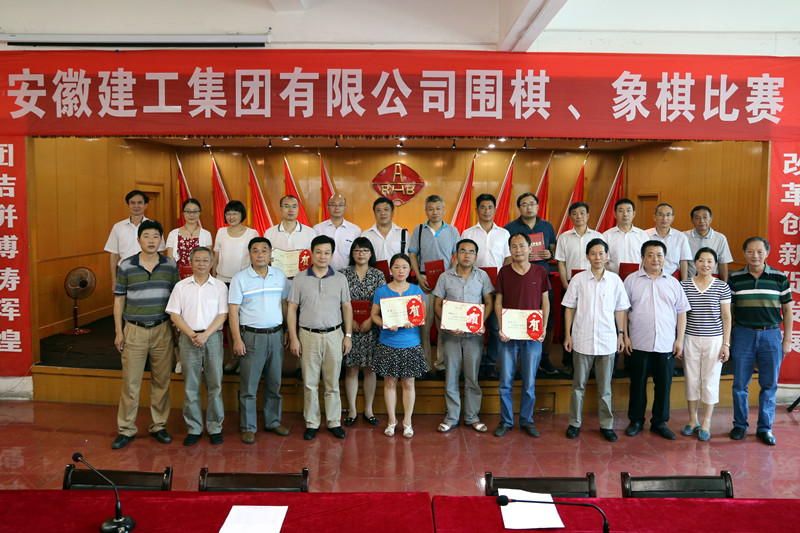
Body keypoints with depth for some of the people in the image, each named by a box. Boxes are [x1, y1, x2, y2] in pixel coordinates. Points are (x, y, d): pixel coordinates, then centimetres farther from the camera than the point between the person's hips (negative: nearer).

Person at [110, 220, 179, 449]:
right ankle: (126, 429, 15)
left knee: (161, 381, 8)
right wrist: (118, 331, -1)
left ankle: (159, 426, 22)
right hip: (134, 330, -1)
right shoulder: (126, 266, 0)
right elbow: (119, 300, 3)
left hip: (162, 330, 1)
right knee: (130, 382, 2)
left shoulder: (170, 266, 3)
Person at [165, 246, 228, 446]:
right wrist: (192, 335, -9)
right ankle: (193, 428, 14)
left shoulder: (220, 286, 5)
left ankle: (215, 428, 12)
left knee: (215, 384, 1)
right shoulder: (181, 286, 8)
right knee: (190, 386, 4)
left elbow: (222, 315, -1)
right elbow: (174, 315, 3)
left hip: (212, 338, -1)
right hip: (188, 338, 1)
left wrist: (205, 335, -13)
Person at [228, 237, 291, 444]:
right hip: (251, 336, -3)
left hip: (276, 335, 4)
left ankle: (273, 421, 26)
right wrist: (237, 340, -13)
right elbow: (233, 311, -6)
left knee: (274, 383, 12)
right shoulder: (239, 279, -4)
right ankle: (248, 427, 13)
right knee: (249, 386, 1)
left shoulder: (280, 275, 7)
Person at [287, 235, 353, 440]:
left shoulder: (340, 279, 5)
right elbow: (292, 309, 2)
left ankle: (334, 422, 18)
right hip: (308, 336, -1)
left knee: (333, 383, 7)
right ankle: (311, 423, 17)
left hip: (334, 335, 1)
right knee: (310, 383, 5)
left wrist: (348, 335, 2)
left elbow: (347, 307, 8)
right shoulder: (300, 279, 2)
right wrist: (293, 337, -3)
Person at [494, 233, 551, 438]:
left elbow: (545, 302, 8)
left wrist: (544, 327, -3)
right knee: (506, 381, 5)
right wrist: (501, 327, -8)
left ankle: (527, 420, 23)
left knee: (529, 382, 7)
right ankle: (506, 420, 19)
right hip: (508, 335, 0)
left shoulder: (540, 272, 3)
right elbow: (498, 301, 4)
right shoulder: (504, 272, 3)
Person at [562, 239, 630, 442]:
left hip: (607, 341, 1)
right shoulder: (578, 279, -1)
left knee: (605, 386, 9)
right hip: (582, 340, -1)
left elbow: (620, 309, 8)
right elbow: (570, 308, 3)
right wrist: (567, 334, -1)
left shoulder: (615, 280, 2)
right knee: (579, 385, 8)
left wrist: (621, 334, 3)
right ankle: (574, 423, 18)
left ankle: (606, 425, 21)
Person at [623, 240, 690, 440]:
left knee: (663, 384, 8)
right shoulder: (631, 280, 2)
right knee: (638, 383, 7)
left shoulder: (673, 283, 9)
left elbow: (681, 312, 10)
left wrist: (680, 339, 3)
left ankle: (660, 422, 22)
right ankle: (636, 420, 21)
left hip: (666, 345, 2)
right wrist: (625, 337, -4)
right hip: (639, 343, -2)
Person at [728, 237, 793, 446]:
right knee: (740, 384, 5)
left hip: (771, 335, 0)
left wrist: (787, 340, 2)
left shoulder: (779, 278, 2)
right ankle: (740, 425, 19)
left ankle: (765, 428, 18)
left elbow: (787, 310, 7)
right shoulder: (735, 278, 3)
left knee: (769, 385, 5)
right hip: (743, 334, 0)